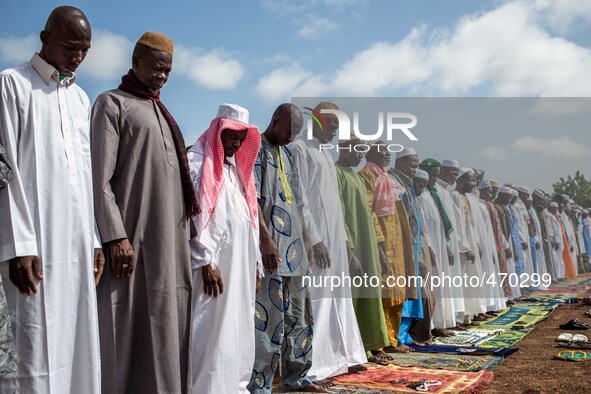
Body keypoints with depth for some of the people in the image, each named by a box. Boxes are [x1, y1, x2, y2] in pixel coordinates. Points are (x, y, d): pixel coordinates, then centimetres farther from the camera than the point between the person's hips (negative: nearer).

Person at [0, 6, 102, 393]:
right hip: (34, 244, -6)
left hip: (78, 245, 6)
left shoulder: (81, 97, 18)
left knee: (76, 347, 8)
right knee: (35, 354, -7)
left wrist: (94, 239, 13)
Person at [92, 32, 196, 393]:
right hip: (133, 237, -7)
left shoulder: (162, 112, 22)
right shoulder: (112, 103, 1)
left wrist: (186, 238, 15)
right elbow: (101, 176, -9)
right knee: (129, 324, -5)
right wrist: (116, 237, -19)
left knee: (166, 323, 7)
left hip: (171, 238, 7)